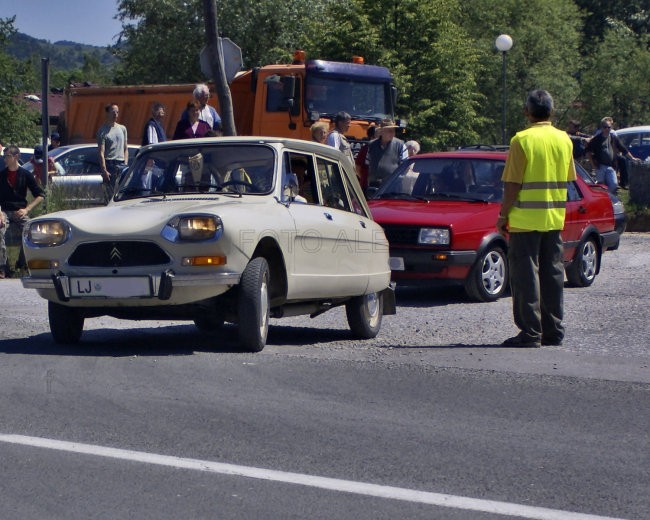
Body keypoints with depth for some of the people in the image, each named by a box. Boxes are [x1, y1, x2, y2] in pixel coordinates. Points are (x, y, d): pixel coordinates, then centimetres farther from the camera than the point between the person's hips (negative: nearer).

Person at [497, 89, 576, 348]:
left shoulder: (522, 140, -12)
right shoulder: (564, 140, 5)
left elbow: (512, 184, -13)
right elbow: (568, 179, 12)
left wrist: (503, 215, -5)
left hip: (525, 219, -6)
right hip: (555, 219, 6)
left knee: (525, 275, -2)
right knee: (552, 273, 11)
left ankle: (530, 333, -5)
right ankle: (553, 331, 14)